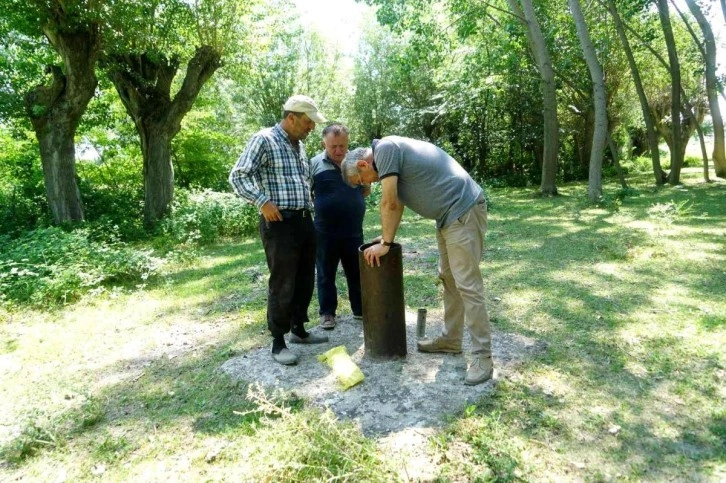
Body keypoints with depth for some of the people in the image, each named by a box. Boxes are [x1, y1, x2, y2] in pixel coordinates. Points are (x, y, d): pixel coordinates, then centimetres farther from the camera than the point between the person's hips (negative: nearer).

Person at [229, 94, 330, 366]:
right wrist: (263, 202, -19)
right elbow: (237, 176, -13)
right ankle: (278, 342, 11)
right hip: (279, 223, -8)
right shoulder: (264, 140, -9)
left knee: (305, 281, 14)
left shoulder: (299, 145, 17)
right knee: (282, 284, -2)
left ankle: (298, 330, 31)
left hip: (304, 221, 8)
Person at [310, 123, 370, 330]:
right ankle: (327, 313, 22)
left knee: (357, 273, 13)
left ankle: (360, 309, 28)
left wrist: (365, 181, 1)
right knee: (326, 274, 9)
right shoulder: (314, 164, -4)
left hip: (354, 231, 3)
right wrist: (319, 205, -5)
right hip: (325, 232, -2)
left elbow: (366, 191, 17)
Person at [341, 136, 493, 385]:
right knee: (449, 279, 16)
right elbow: (397, 204, 22)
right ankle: (450, 339, 28)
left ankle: (482, 357, -2)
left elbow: (389, 203, -15)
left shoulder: (385, 148, -13)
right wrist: (387, 238, 19)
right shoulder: (389, 153, 16)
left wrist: (385, 244, -6)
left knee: (467, 285, -9)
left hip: (463, 211, -11)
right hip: (449, 214, 11)